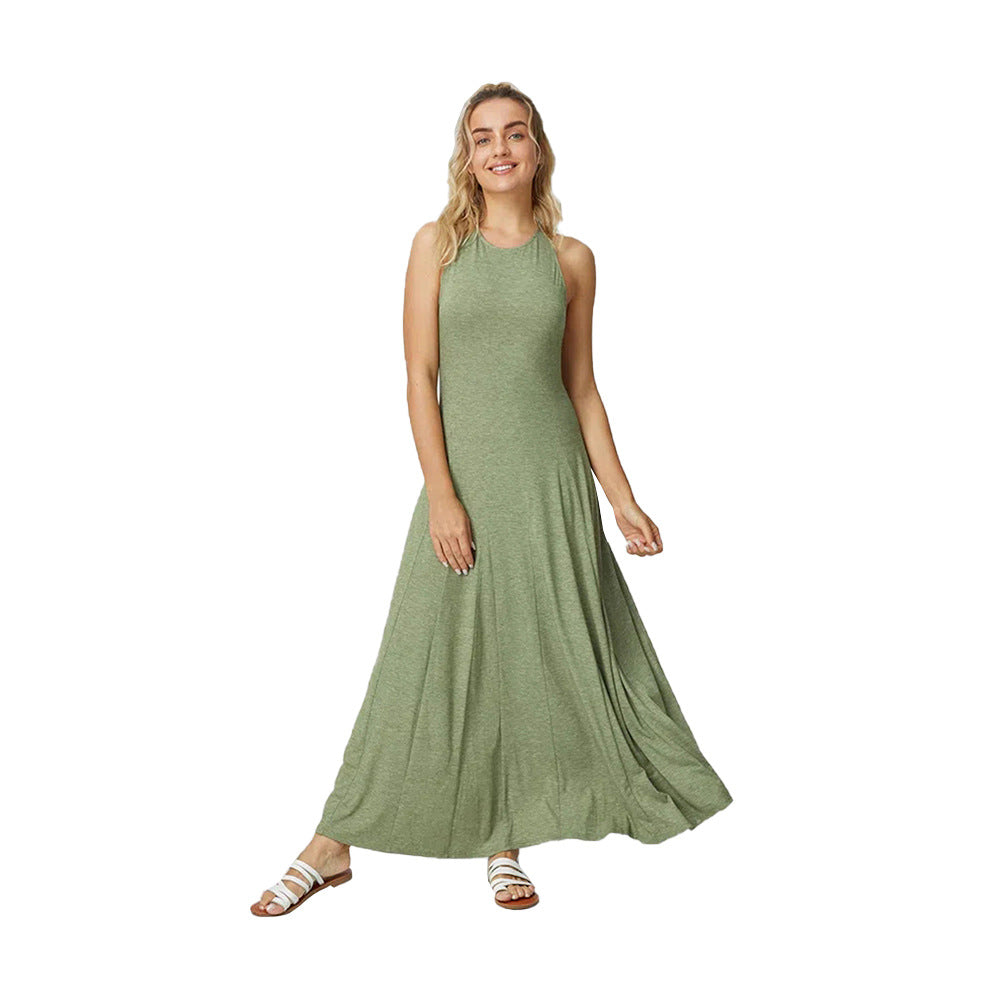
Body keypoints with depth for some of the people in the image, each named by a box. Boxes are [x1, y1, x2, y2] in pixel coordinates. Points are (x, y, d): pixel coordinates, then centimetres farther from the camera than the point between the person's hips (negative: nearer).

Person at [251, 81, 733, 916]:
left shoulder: (571, 259, 5)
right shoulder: (439, 243, 0)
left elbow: (581, 387, 8)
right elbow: (419, 376, -4)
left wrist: (623, 499, 3)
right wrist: (440, 494, -12)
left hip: (550, 478, 2)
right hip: (464, 474, -2)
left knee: (536, 655, 6)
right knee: (432, 659, 0)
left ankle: (504, 839, 23)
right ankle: (334, 845, 13)